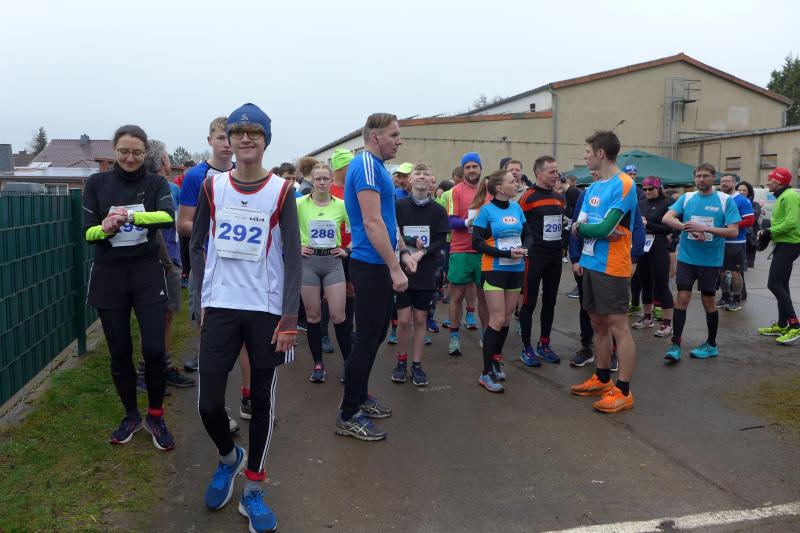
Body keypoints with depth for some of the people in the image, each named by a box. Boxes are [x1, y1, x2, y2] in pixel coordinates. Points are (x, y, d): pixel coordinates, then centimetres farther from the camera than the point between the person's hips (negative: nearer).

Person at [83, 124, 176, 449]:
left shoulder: (155, 184, 0)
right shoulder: (97, 184, 3)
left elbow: (169, 217, -20)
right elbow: (88, 232, -2)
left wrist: (131, 216, -34)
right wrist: (106, 228, -24)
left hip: (147, 274, -1)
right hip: (108, 276, 1)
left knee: (154, 349, -7)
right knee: (119, 352, 7)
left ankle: (155, 417, 14)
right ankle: (131, 416, 27)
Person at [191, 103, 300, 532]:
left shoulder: (281, 190, -2)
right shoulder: (212, 186, 5)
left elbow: (292, 258, -4)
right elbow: (197, 246, 11)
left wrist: (289, 319, -10)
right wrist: (202, 300, 4)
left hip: (267, 310, -1)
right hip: (220, 308, 2)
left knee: (262, 401, 6)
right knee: (209, 403, 1)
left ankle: (252, 492, 22)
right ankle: (228, 457, 34)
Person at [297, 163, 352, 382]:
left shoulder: (340, 205, 0)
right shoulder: (300, 204, -4)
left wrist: (348, 250, 3)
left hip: (333, 261, 0)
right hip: (308, 261, 0)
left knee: (338, 315, -3)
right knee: (313, 315, 6)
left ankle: (349, 362, 11)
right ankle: (318, 364, 18)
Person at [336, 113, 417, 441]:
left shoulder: (378, 166, 15)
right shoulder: (366, 165, -16)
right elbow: (372, 223, -23)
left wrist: (403, 251, 12)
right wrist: (395, 268, -22)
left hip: (378, 266, 10)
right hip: (371, 266, -10)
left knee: (375, 336, 18)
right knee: (366, 341, -4)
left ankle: (360, 398, 32)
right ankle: (348, 416, 7)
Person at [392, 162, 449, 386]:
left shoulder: (438, 210, 1)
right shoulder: (399, 206, -2)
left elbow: (441, 241, -3)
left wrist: (422, 252, -18)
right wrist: (413, 242, -18)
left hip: (426, 274, 1)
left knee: (420, 320, 9)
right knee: (403, 320, 2)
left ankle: (416, 365, 19)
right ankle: (401, 361, 21)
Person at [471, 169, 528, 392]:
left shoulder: (517, 208, 6)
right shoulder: (486, 210, -9)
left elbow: (526, 234, 15)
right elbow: (477, 243, -13)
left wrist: (524, 248, -8)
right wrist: (506, 253, -20)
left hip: (515, 269, 6)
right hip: (494, 269, -5)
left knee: (507, 319, 12)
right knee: (497, 319, -8)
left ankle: (496, 359, 30)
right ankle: (486, 373, -1)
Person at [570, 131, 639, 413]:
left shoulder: (623, 184, -13)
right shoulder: (592, 187, 12)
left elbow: (604, 228, -19)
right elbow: (579, 225, 11)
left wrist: (581, 227, -1)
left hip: (612, 267, -8)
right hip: (591, 264, 8)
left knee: (618, 327, -4)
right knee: (598, 323, 15)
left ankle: (623, 391, 3)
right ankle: (602, 379, 27)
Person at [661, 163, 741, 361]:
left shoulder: (725, 200, -4)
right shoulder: (686, 198, 3)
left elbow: (733, 232, -10)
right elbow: (666, 218, -8)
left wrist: (705, 228, -22)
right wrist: (687, 227, -25)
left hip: (711, 260, -1)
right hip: (687, 257, 2)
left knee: (708, 301, 9)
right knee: (682, 298, -2)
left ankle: (711, 345, 26)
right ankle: (675, 345, 3)